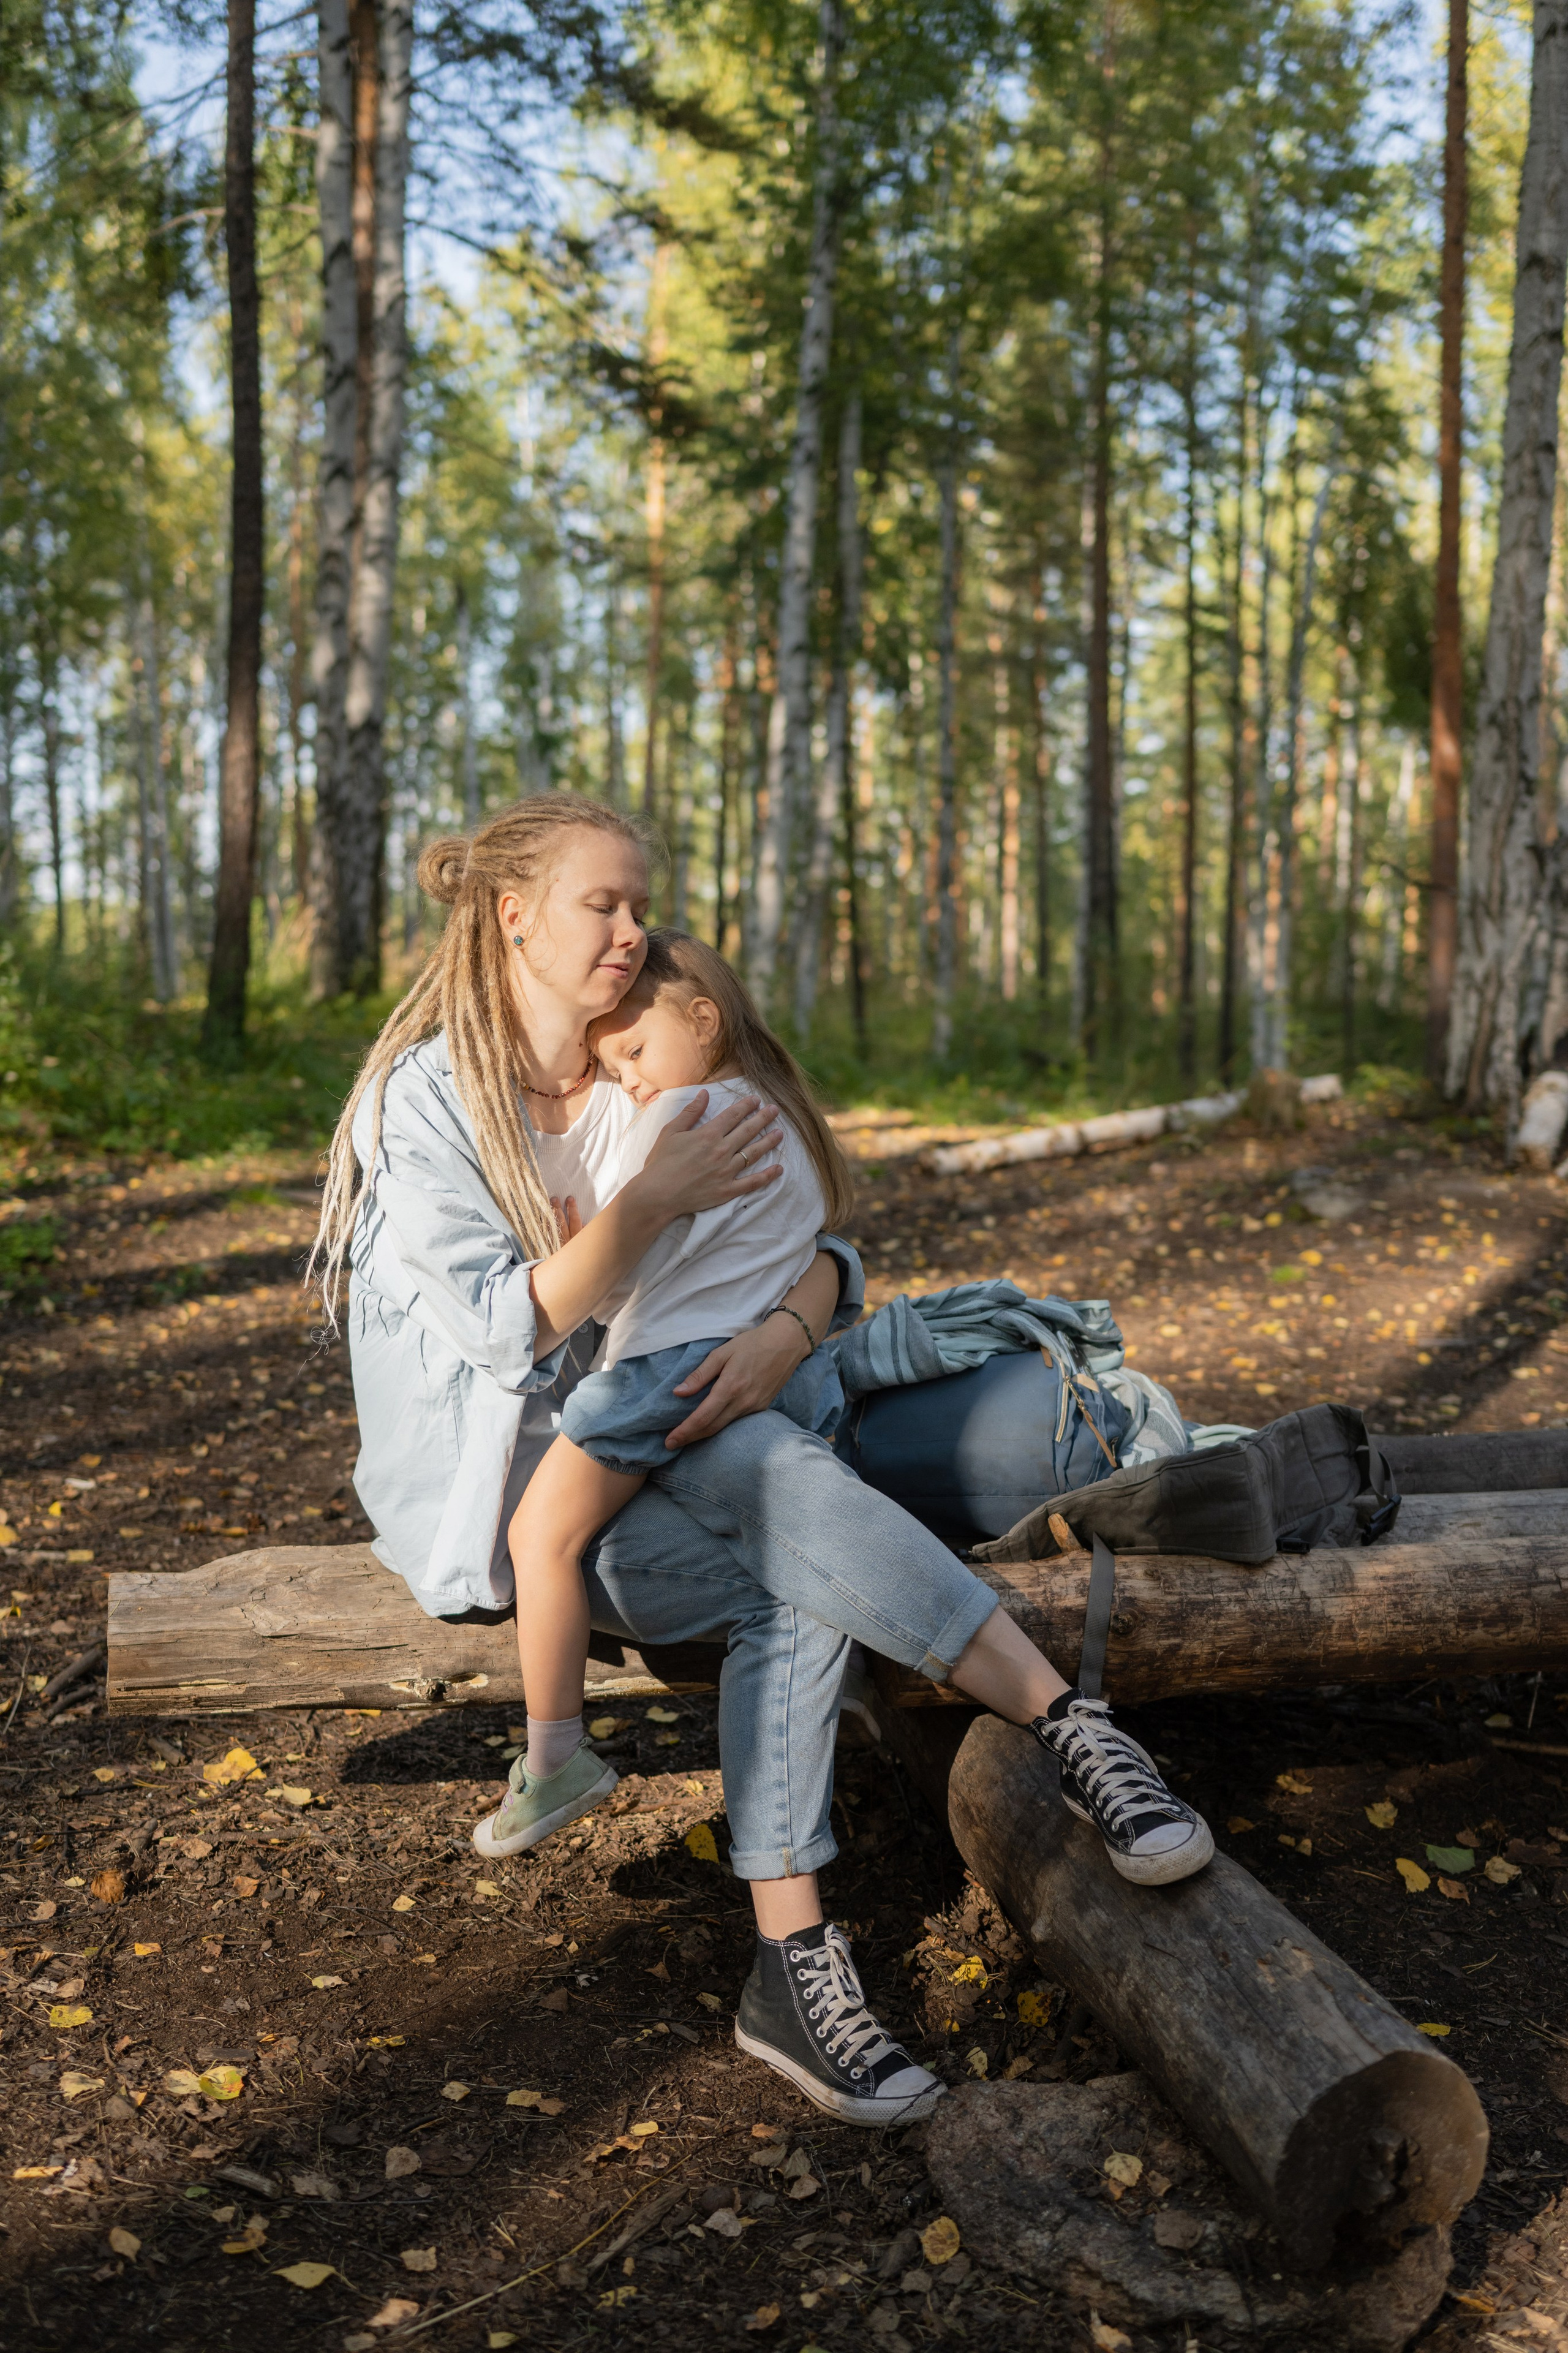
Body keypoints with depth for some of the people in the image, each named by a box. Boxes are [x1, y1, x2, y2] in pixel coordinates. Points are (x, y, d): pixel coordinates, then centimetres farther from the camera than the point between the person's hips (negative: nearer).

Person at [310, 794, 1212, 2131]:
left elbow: (822, 1251, 2)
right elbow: (503, 1332, -17)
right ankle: (1069, 1729, -30)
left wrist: (786, 1333, -20)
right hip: (489, 1481, -5)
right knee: (780, 1478, -32)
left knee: (793, 1600, -29)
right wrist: (655, 1203, -24)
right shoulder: (428, 1097, -9)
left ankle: (795, 1967, -30)